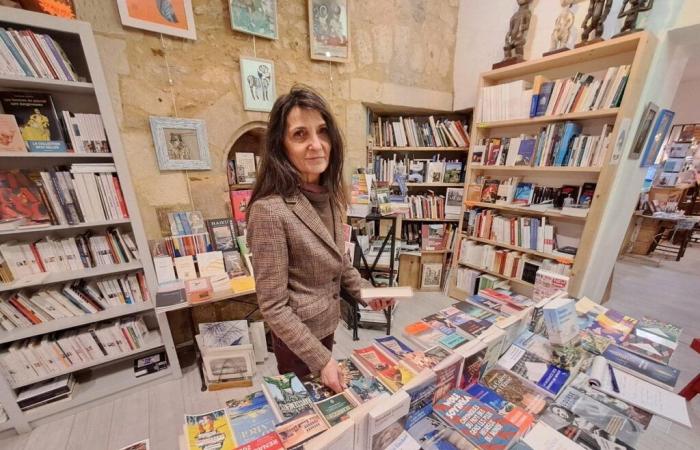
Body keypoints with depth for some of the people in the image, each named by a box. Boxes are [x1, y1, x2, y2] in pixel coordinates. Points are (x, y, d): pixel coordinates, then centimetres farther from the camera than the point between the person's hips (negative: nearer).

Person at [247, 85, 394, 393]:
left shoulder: (329, 193, -7)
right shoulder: (270, 209, -31)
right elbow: (273, 307, -24)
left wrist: (364, 291, 3)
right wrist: (320, 359, -18)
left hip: (327, 323, 7)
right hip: (297, 335, -6)